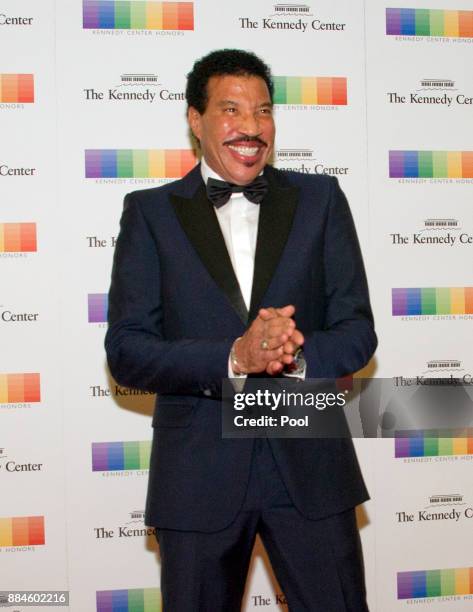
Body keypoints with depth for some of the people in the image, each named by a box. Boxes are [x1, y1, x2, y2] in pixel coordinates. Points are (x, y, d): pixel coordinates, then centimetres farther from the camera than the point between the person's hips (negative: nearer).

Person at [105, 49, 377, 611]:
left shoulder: (320, 200, 5)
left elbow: (357, 328, 1)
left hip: (309, 463, 1)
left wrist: (297, 357, -20)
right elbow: (125, 351, -7)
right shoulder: (150, 212, 1)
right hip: (198, 475, 0)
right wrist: (233, 358, -22)